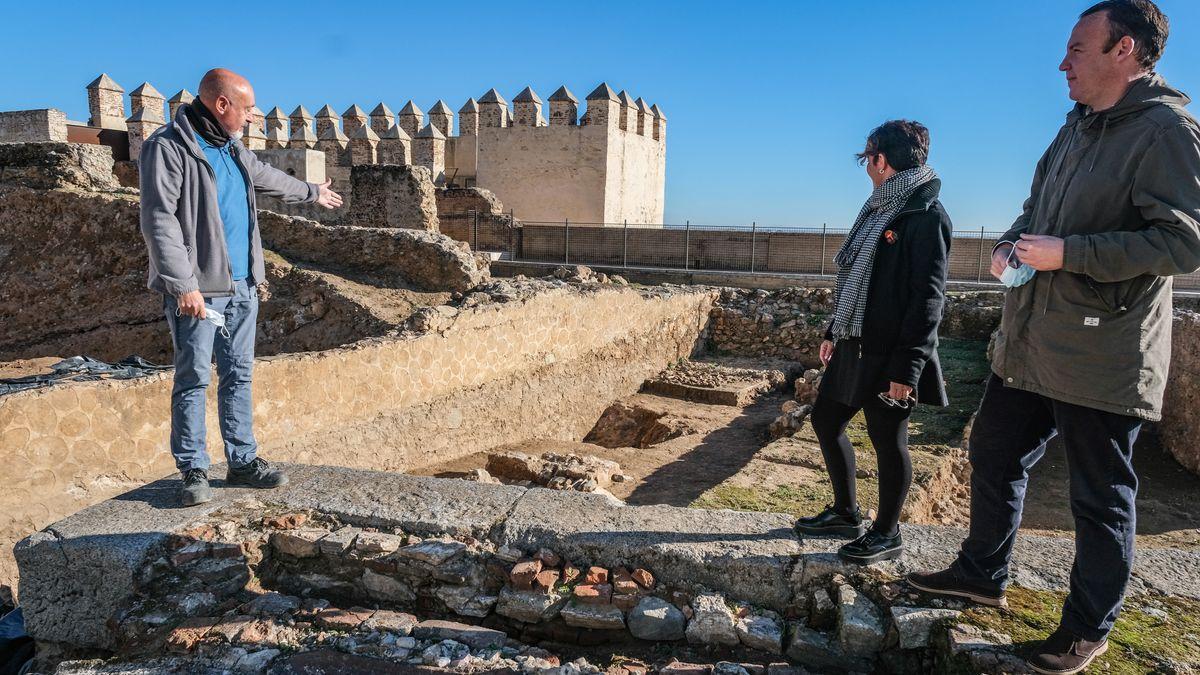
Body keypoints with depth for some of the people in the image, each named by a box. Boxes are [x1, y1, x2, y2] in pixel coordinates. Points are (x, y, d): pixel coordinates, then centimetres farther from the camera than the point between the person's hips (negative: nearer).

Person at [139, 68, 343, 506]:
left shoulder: (232, 147, 15)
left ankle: (243, 461, 19)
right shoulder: (168, 147, -10)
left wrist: (313, 192, 48)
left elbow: (267, 177, 35)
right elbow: (159, 221, -17)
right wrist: (184, 285, -22)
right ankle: (194, 471, 10)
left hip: (242, 285, 8)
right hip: (198, 289, -8)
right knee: (193, 379, 0)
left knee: (239, 376, 10)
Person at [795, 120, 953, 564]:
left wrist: (907, 364, -22)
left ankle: (887, 534, 22)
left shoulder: (926, 216, -13)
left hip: (889, 355, -9)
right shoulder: (880, 210, 14)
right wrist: (835, 332, 20)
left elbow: (928, 297, -18)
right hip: (857, 347, 9)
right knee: (825, 419, 15)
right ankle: (846, 513, 32)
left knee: (888, 441, 3)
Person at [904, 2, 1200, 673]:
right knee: (994, 454, 17)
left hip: (1102, 358, -8)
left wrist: (1067, 254, -22)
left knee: (1101, 498, 7)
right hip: (1029, 342, 9)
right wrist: (1010, 247, 3)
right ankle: (983, 573, 37)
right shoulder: (1078, 129, 15)